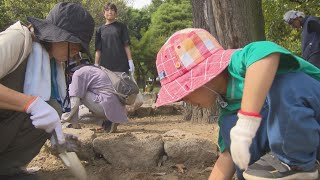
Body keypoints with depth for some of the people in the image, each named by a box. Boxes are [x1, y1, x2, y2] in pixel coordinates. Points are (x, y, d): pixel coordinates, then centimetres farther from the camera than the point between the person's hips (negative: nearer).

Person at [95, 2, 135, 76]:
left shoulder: (121, 27, 10)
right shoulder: (100, 30, 13)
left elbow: (126, 45, 4)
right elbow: (98, 49, 10)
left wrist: (130, 61, -5)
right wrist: (96, 65, 3)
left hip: (121, 65, -1)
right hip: (105, 65, 1)